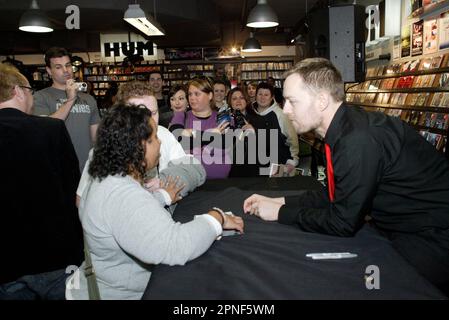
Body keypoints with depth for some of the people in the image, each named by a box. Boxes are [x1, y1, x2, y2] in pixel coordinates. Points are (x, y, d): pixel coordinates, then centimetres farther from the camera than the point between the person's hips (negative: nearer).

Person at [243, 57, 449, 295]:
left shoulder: (359, 140, -30)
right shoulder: (345, 129, 0)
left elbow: (343, 223, -22)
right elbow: (335, 195, 9)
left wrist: (281, 213, -12)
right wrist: (279, 202, 2)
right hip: (405, 230, 8)